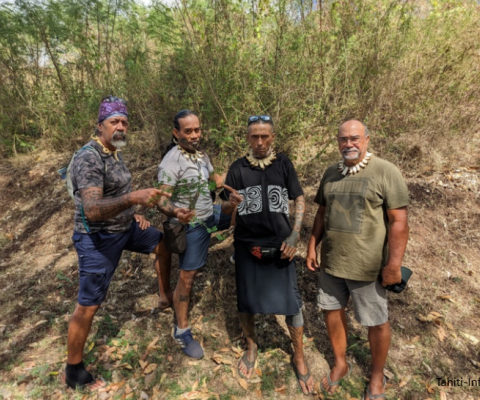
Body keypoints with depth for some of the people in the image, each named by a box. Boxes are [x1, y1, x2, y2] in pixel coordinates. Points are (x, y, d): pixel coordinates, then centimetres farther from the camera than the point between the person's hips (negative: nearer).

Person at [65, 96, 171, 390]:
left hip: (125, 227, 9)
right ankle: (73, 372, 23)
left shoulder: (115, 152, 5)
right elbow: (92, 210, -36)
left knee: (164, 243, 17)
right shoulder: (89, 158, -24)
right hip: (98, 239, -8)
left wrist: (134, 214, 6)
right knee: (88, 306, 2)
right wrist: (134, 198, -50)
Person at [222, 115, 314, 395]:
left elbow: (300, 199, 3)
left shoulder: (283, 163, 0)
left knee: (291, 302, 5)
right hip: (247, 246, 1)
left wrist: (294, 236, -7)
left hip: (280, 246, 0)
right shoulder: (238, 168, 0)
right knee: (246, 301, 11)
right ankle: (251, 347, 39)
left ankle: (299, 357, 29)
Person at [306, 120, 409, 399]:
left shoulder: (386, 172, -12)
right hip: (330, 262, 5)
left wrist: (394, 264, -16)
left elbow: (399, 222, -14)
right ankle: (341, 364, 41)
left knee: (377, 322, 13)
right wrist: (312, 247, 10)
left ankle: (377, 376, 38)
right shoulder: (331, 173, 5)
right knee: (333, 311, 17)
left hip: (367, 266, -5)